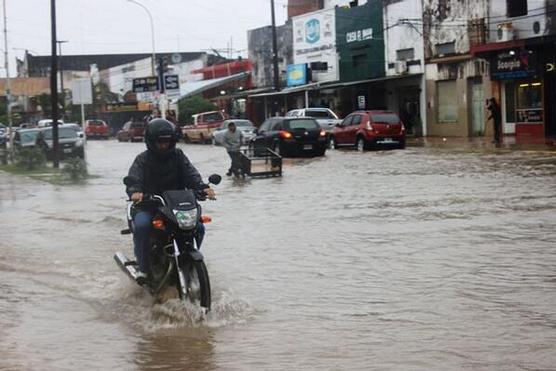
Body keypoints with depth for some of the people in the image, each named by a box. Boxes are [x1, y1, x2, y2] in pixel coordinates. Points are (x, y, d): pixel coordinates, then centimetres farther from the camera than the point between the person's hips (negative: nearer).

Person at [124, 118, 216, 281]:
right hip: (149, 205, -3)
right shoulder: (143, 159, 3)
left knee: (198, 227, -16)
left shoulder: (177, 156, 9)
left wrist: (203, 187, -25)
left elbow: (191, 174, -3)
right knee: (141, 226, -33)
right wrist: (135, 191, -37)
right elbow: (133, 178, -12)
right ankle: (144, 268, -17)